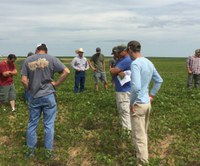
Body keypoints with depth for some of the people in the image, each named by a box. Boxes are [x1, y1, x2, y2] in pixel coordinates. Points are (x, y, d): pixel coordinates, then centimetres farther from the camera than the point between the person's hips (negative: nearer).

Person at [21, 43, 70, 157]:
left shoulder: (28, 60, 3)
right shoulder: (51, 59, -3)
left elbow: (24, 80, -2)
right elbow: (67, 72, -10)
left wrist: (30, 90, 13)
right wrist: (56, 83, -3)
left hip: (34, 97, 2)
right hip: (48, 96, -2)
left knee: (32, 124, 15)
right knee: (49, 124, 8)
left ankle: (30, 150, 25)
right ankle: (48, 151, 16)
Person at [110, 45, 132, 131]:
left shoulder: (127, 60, -18)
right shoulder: (121, 60, 15)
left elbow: (112, 72, -21)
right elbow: (113, 73, 4)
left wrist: (112, 69, 1)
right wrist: (119, 72, -17)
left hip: (124, 91, -11)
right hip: (120, 90, 11)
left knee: (125, 111, -7)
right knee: (121, 110, 19)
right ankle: (126, 127, 31)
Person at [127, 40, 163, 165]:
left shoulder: (135, 64, -20)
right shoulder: (149, 63, 7)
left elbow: (136, 87, -30)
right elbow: (159, 80, 19)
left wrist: (131, 103, -17)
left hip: (138, 104, -9)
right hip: (147, 103, 9)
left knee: (138, 136, -1)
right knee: (143, 132, 24)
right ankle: (143, 154, 41)